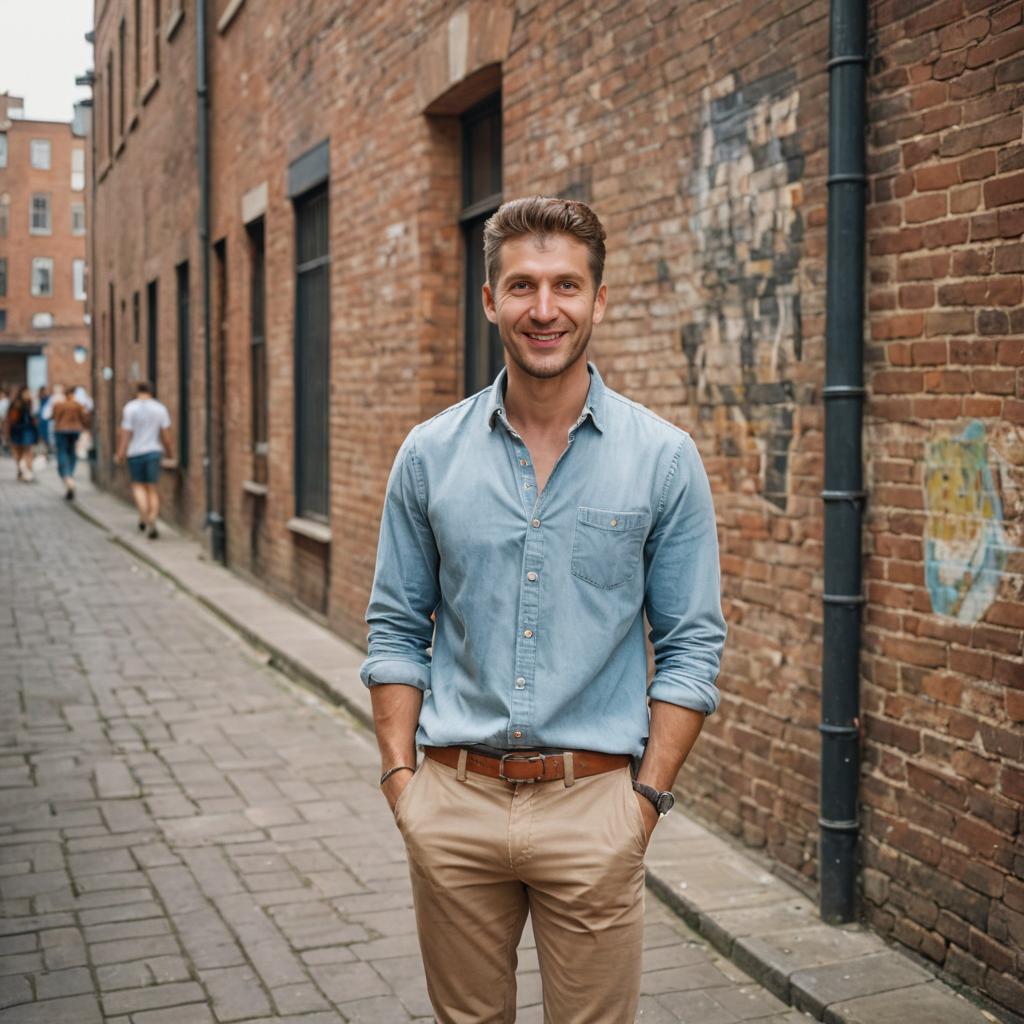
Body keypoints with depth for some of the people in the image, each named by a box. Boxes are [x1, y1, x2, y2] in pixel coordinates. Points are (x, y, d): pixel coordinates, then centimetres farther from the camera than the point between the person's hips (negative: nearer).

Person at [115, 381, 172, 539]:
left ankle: (144, 517, -4)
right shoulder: (160, 408, 1)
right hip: (154, 451, 1)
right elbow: (166, 433, 1)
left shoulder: (130, 408, -4)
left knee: (138, 485, 13)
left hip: (135, 452, -1)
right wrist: (168, 452, 11)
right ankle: (151, 522, -4)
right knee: (153, 488, 5)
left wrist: (120, 452, -6)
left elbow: (124, 432, -9)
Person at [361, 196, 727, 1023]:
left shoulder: (664, 457, -3)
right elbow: (397, 630, 8)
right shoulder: (431, 454, 2)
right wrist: (399, 774, 0)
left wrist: (649, 795, -7)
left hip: (592, 801, -1)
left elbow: (692, 645, -1)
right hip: (454, 800, 2)